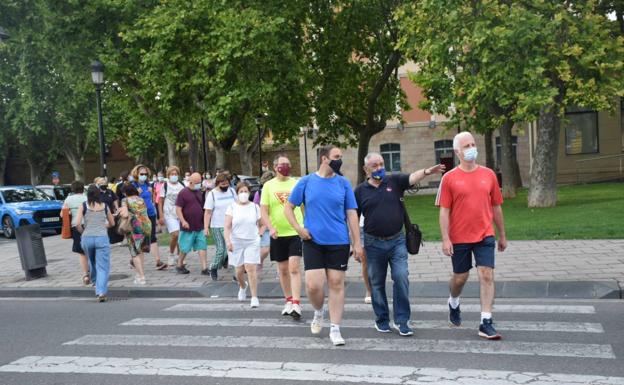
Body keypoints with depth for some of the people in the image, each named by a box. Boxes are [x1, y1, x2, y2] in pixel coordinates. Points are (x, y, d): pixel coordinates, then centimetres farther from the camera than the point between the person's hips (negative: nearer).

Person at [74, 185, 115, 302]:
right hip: (102, 237, -1)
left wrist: (83, 231, 11)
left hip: (87, 238, 1)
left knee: (92, 262, 25)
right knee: (103, 267, -3)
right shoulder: (104, 206, 6)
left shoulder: (83, 206, 2)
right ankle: (101, 292, -15)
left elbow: (77, 224, -7)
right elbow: (112, 223, 16)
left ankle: (95, 281, 44)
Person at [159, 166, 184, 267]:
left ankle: (179, 257, 19)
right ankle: (171, 255, 5)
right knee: (175, 234, -16)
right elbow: (160, 202, 1)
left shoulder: (181, 186, 10)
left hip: (181, 214, 4)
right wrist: (161, 216, -5)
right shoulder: (165, 185, 1)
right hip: (169, 214, -4)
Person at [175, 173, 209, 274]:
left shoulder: (199, 192, 11)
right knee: (185, 248, 6)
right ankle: (179, 265, 25)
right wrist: (183, 221, -22)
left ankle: (204, 268, 1)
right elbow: (178, 209, -11)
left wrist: (205, 222, 18)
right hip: (188, 227, -5)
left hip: (200, 226, 5)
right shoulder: (183, 193, -8)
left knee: (202, 247, 1)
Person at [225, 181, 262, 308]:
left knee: (251, 269, -11)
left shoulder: (255, 207, 5)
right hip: (236, 243, 1)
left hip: (252, 243, -1)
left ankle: (254, 297, -7)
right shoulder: (232, 207, 1)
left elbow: (262, 224, 14)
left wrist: (258, 235, 2)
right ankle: (242, 286, 41)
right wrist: (227, 240, -18)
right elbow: (227, 227, -6)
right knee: (239, 270, 9)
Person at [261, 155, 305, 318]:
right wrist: (270, 228, -16)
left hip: (296, 232, -1)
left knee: (294, 268, -11)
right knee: (283, 269, 12)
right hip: (278, 234, 2)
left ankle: (296, 304, -10)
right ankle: (289, 300, 27)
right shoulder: (268, 186, 2)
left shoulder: (297, 184, 3)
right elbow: (264, 211, -1)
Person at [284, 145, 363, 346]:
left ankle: (335, 329, 15)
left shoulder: (343, 183, 4)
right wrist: (298, 228, -6)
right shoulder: (306, 182, 2)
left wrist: (357, 243, 0)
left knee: (336, 284, 3)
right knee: (313, 285, -8)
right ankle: (318, 312, 25)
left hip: (339, 242, 1)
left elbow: (351, 214, 5)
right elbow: (288, 208, 8)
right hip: (313, 242, -1)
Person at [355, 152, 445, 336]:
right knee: (377, 283, 9)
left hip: (397, 240, 0)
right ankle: (382, 320, 24)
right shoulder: (360, 190, 2)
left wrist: (426, 171, -39)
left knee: (401, 278, -7)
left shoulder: (394, 181, 2)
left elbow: (412, 178, -17)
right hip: (373, 243, 0)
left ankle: (401, 321, 4)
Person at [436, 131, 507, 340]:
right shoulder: (449, 178, -5)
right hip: (459, 238, -1)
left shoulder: (488, 174, 3)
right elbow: (444, 211, -7)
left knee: (487, 276, -7)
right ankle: (453, 303, 45)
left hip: (485, 236, 2)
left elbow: (496, 207, 10)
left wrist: (502, 235, 13)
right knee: (460, 278, 14)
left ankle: (486, 323, -2)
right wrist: (445, 239, -12)